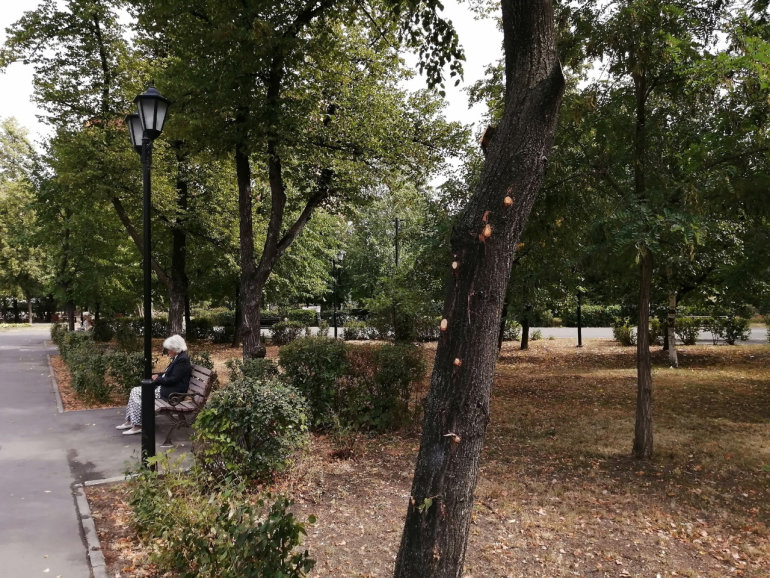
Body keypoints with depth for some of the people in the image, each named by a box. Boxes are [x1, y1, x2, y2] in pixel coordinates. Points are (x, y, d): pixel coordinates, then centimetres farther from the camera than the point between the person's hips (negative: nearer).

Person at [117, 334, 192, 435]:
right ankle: (130, 421, 7)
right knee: (135, 391, 4)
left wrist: (157, 379, -9)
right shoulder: (178, 358, 13)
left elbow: (173, 379, -22)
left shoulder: (182, 359, -18)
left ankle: (137, 426, -7)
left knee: (137, 393, -12)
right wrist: (158, 375, 5)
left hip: (171, 393, -10)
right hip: (164, 387, 10)